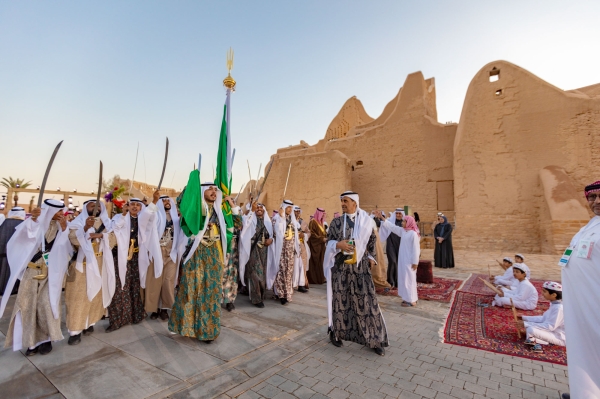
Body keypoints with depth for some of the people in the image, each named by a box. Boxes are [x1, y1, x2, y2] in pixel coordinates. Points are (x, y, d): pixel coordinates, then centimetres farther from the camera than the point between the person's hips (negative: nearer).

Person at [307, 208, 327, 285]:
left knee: (321, 262, 9)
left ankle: (320, 278, 15)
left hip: (321, 245, 8)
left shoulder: (321, 222, 16)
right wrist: (321, 239, -19)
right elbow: (312, 234, -17)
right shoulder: (313, 222, -11)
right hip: (315, 245, -8)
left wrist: (326, 237, 2)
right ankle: (314, 279, 3)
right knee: (315, 262, -4)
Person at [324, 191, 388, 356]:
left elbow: (372, 242, 12)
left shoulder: (366, 222, 2)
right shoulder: (336, 222, 0)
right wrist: (338, 245, -18)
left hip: (361, 268, 1)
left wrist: (372, 257, 3)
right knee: (341, 300, 9)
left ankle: (375, 340, 18)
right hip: (341, 268, 0)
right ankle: (336, 333, 29)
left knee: (367, 302, 3)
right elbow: (329, 242, 1)